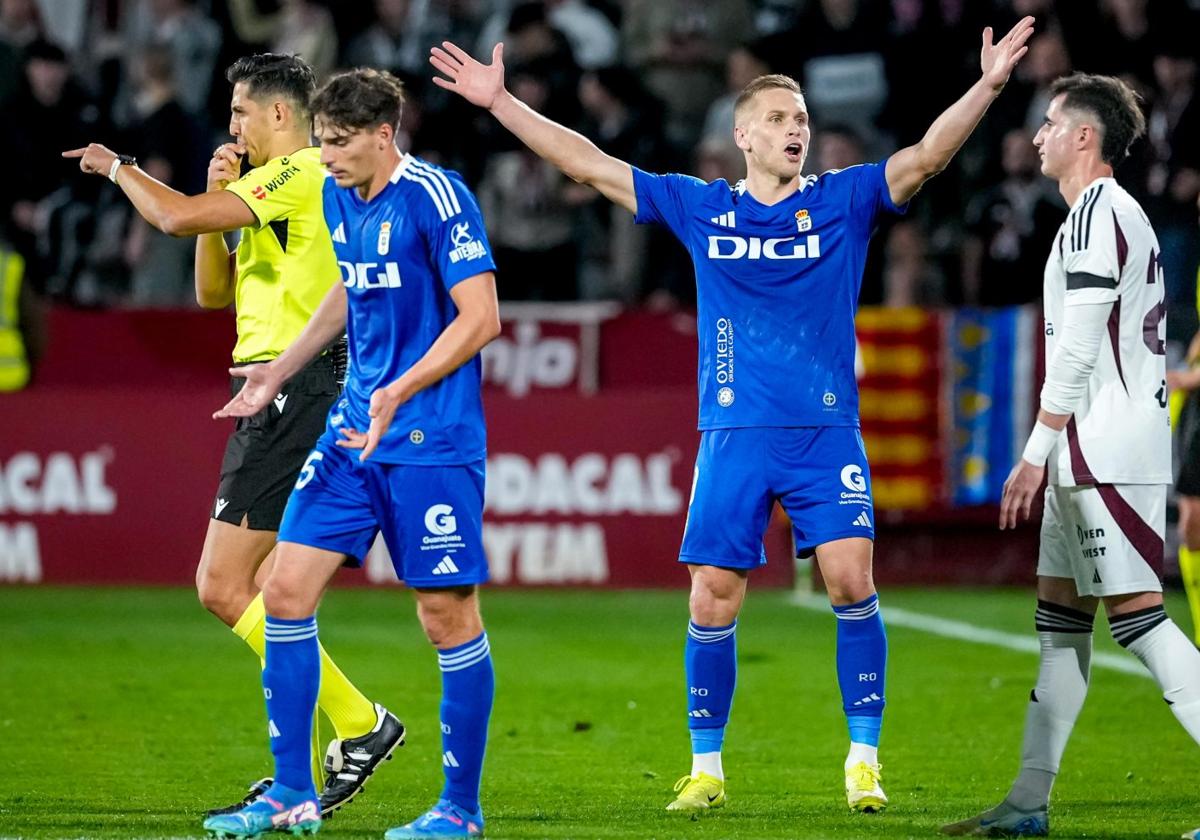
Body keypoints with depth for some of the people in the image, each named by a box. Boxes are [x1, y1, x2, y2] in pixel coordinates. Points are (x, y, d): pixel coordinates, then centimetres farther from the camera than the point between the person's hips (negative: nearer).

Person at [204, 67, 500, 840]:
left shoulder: (435, 197, -14)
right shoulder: (337, 198, 10)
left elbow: (480, 318, -18)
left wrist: (397, 393, -24)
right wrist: (279, 371, 27)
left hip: (432, 442, -8)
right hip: (355, 430, 8)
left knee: (448, 613, -2)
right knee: (287, 591, 2)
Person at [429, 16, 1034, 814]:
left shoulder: (844, 200, 4)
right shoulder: (699, 207, 7)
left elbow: (926, 157, -7)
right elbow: (590, 164, 9)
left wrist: (988, 86, -21)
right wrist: (500, 102, 6)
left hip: (826, 432, -1)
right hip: (734, 435, 1)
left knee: (851, 579, -14)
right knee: (712, 600, 0)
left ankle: (864, 758, -3)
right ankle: (707, 768, 14)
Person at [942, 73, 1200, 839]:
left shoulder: (1096, 212, -12)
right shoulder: (1118, 214, 20)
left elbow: (1077, 350, -18)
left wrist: (1037, 452, -16)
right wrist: (1053, 452, 23)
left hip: (1107, 450, -10)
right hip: (1097, 453, 10)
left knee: (1137, 613, -13)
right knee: (1061, 617, 11)